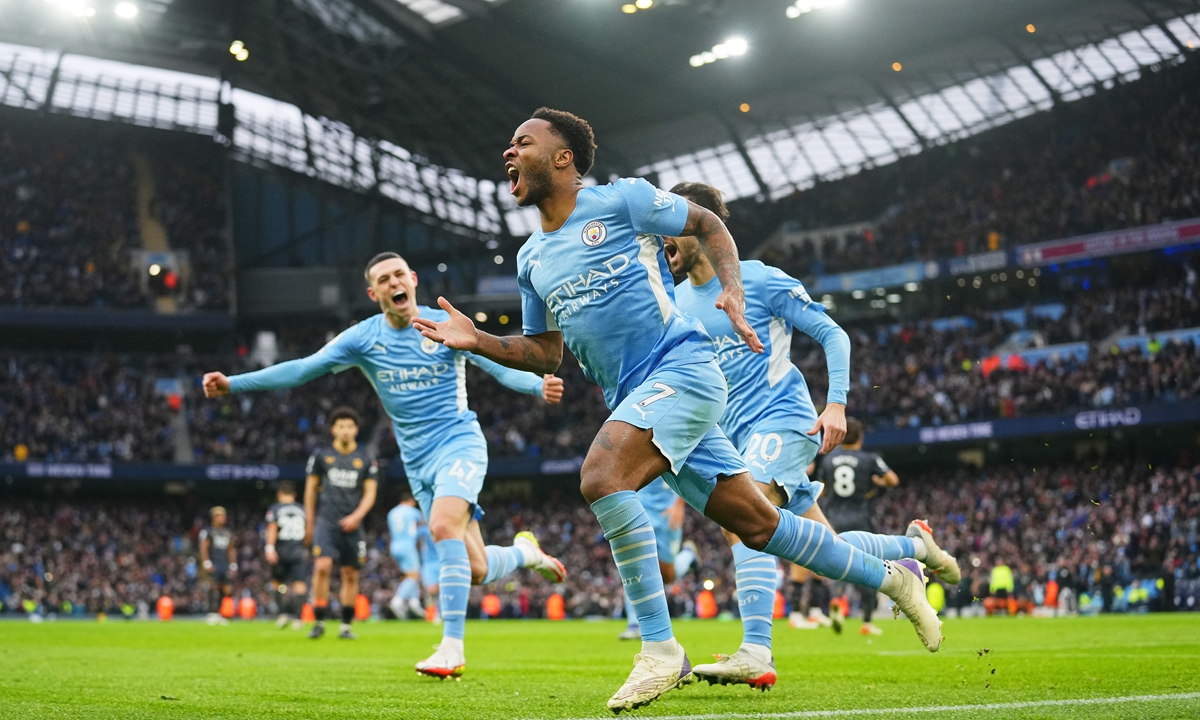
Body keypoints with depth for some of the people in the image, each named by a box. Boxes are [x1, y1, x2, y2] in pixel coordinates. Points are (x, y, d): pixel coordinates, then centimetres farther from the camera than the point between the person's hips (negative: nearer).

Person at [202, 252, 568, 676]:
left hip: (460, 442, -3)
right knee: (475, 570, 0)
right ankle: (524, 552, 35)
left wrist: (539, 385, -28)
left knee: (443, 526, -30)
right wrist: (233, 383, -9)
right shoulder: (363, 338, 2)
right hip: (418, 461, 3)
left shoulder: (446, 325, -4)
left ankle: (452, 648, -26)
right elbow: (302, 369, -2)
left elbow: (500, 367, -7)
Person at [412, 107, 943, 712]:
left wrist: (732, 290, -8)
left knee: (601, 477, -28)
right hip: (633, 398, 7)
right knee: (757, 523, 6)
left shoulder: (622, 198, -3)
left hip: (682, 367, -7)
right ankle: (890, 577, 24)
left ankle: (660, 650, -22)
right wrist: (476, 341, 8)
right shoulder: (531, 260, 16)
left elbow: (708, 225, 7)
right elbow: (545, 353, 22)